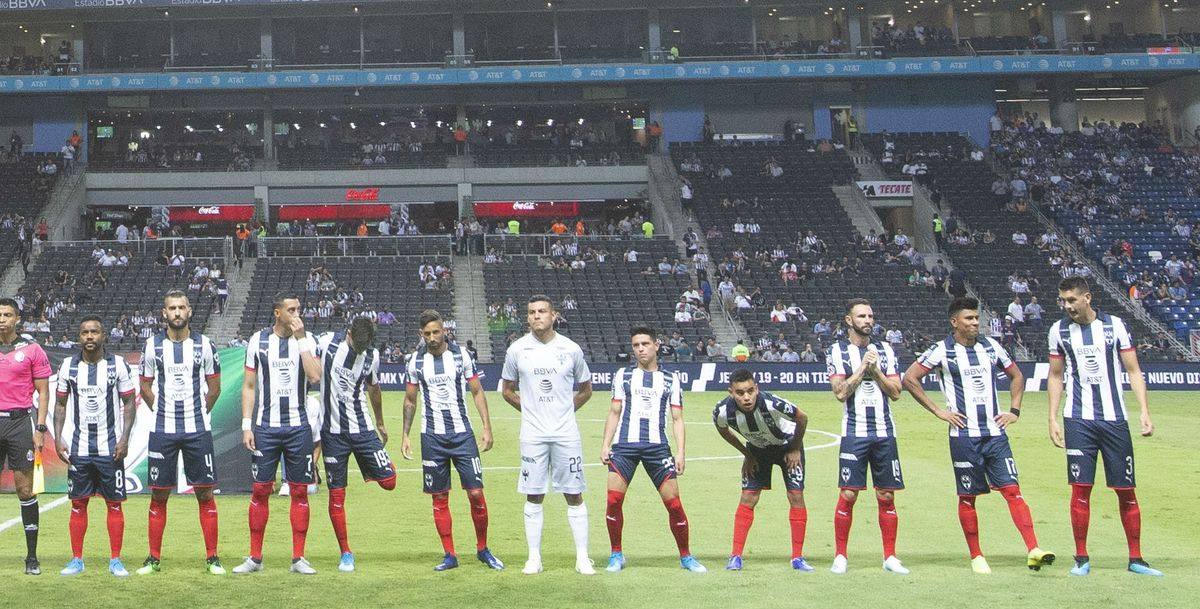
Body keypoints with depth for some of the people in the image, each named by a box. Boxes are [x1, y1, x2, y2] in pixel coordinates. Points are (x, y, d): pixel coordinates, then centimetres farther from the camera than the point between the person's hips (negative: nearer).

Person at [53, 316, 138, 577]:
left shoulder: (118, 365, -3)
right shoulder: (68, 366, 3)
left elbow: (129, 403, 0)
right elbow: (60, 404, 10)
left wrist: (124, 439, -9)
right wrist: (58, 438, -1)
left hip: (111, 447, -2)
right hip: (78, 448, 2)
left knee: (114, 503, 0)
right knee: (78, 503, 4)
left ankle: (115, 560, 7)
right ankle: (76, 560, 12)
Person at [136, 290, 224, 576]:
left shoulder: (204, 344, 1)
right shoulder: (153, 345, 2)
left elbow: (215, 387, 10)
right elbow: (145, 386, 13)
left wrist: (198, 414, 8)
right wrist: (162, 411, 8)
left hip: (198, 430, -1)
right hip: (162, 431, 1)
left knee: (205, 494, 0)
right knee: (158, 495, 4)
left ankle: (212, 558, 6)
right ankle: (154, 558, 12)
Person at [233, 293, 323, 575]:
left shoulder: (307, 341, 2)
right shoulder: (258, 340, 3)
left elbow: (315, 377, -15)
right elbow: (249, 386, 5)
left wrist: (300, 339, -13)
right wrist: (246, 425, -2)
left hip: (298, 427, 0)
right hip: (266, 427, 0)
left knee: (300, 491, 2)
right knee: (260, 490, 2)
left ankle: (298, 558, 10)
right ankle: (255, 557, 11)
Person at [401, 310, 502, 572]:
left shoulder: (462, 355, -2)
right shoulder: (416, 361, 2)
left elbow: (477, 392, 3)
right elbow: (410, 401, 12)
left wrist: (487, 427, -5)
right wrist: (405, 436, 7)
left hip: (462, 433, -1)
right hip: (432, 437, 1)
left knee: (476, 493, -4)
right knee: (440, 498, 3)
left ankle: (483, 549, 13)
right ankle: (449, 555, 12)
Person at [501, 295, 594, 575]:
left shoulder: (571, 349, 1)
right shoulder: (517, 350, 1)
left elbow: (585, 390, 14)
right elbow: (507, 390, 13)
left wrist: (563, 412, 8)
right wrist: (530, 410, 7)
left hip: (566, 433, 0)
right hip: (532, 434, 0)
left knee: (574, 495, 2)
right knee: (534, 497, 4)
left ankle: (582, 557, 8)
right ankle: (534, 557, 11)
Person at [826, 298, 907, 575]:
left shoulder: (885, 350, 11)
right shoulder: (837, 351, 1)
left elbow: (895, 392, 5)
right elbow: (840, 392, -10)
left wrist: (875, 370, -7)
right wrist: (863, 367, -12)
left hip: (884, 432, 3)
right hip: (854, 432, -3)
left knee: (886, 495, 5)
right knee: (848, 494, -5)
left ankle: (890, 556, 11)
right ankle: (840, 556, 5)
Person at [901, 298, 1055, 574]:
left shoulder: (991, 346, 9)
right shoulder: (941, 351, -4)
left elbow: (1017, 376, 22)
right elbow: (910, 378, -3)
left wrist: (1014, 410, 11)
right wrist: (938, 411, -5)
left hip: (995, 433, 3)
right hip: (964, 435, -3)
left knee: (1012, 489, -6)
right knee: (968, 497, 5)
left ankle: (1033, 551, -12)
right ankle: (976, 556, 16)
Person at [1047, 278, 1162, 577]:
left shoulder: (1115, 325, 0)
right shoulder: (1059, 330, 4)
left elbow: (1133, 370, 2)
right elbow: (1055, 376, 11)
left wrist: (1144, 412, -7)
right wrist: (1052, 419, 4)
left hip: (1115, 418, 0)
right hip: (1078, 420, 0)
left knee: (1126, 490, 3)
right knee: (1081, 488, -4)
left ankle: (1136, 559, 14)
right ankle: (1082, 558, 7)